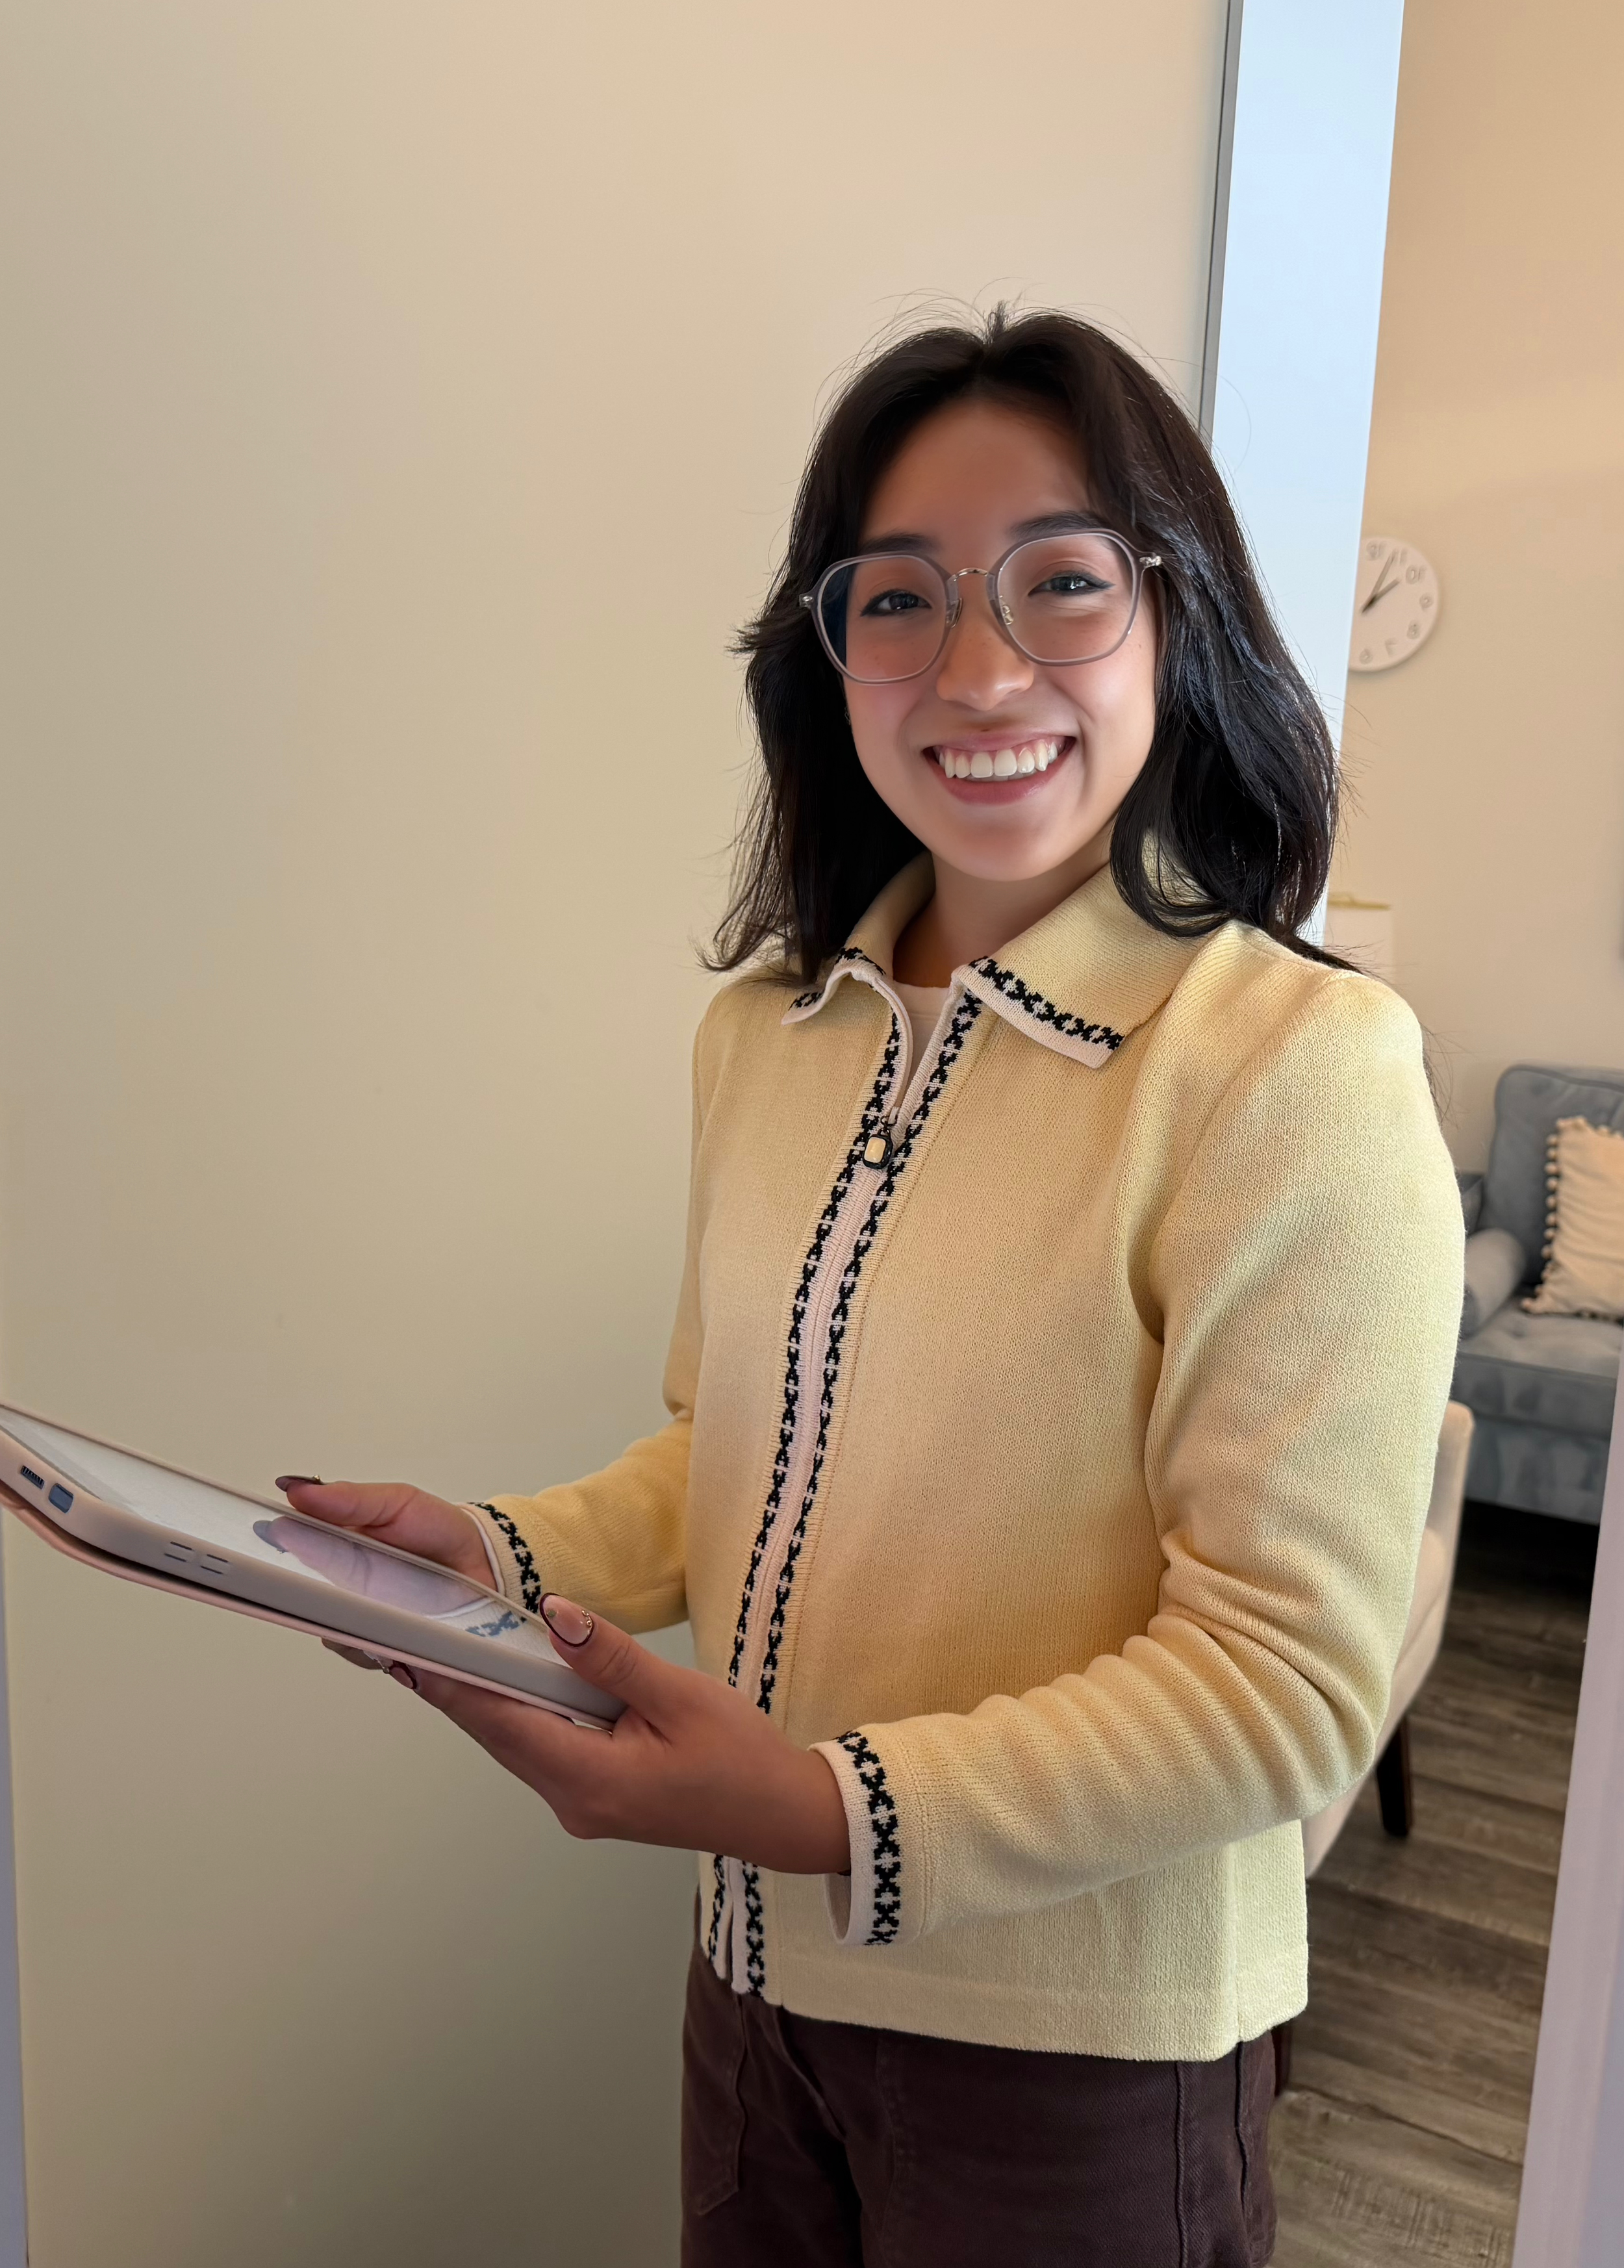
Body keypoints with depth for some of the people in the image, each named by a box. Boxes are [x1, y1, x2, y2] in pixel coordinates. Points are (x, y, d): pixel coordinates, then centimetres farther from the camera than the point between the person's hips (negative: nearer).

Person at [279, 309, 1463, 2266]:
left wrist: (841, 1813, -28)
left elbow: (1288, 1680, -20)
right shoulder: (768, 1025, -1)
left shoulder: (1296, 1065, -21)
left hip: (1073, 2044, -5)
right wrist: (511, 1556, -6)